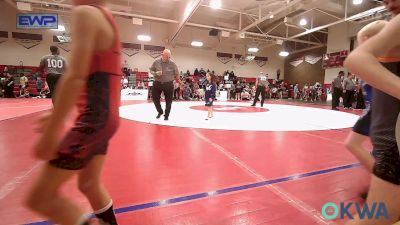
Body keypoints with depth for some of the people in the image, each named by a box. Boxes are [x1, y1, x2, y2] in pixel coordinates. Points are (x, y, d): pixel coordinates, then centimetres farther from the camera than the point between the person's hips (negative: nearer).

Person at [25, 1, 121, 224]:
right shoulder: (107, 19, 21)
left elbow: (76, 78, -20)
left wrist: (51, 132, -18)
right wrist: (58, 115, 22)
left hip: (95, 118, -9)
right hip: (106, 115, 9)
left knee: (40, 198, 3)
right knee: (89, 184, 22)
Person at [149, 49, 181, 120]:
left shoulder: (172, 64, -7)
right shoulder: (156, 62, -3)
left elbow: (177, 74, 1)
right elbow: (151, 70, 6)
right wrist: (156, 73, -13)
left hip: (169, 84, -1)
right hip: (157, 83, 2)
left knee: (168, 100, 5)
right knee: (155, 98, 7)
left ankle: (166, 115, 23)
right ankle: (160, 112, 31)